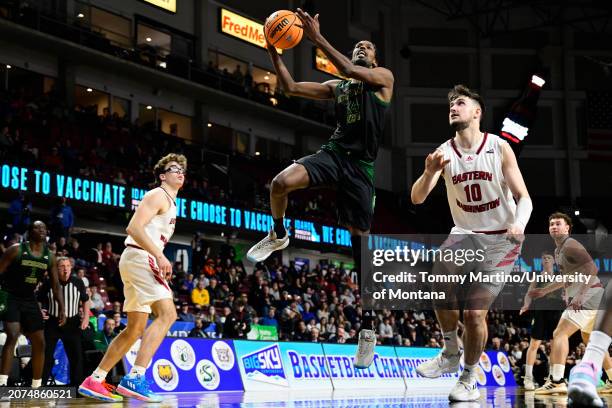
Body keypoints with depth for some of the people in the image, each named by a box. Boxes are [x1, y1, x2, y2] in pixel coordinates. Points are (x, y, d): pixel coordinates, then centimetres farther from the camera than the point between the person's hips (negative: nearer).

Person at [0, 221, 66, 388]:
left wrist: (62, 308, 0)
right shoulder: (16, 250, -12)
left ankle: (36, 386, 18)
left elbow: (56, 285, 8)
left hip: (29, 300, 6)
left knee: (40, 343, 5)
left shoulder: (50, 256, 3)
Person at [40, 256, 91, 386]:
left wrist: (86, 317, -1)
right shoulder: (48, 283, -5)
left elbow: (85, 301, 11)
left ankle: (77, 384, 13)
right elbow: (38, 300, 9)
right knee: (46, 355, -1)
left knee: (76, 356, 2)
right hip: (52, 323, -1)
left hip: (72, 323, 1)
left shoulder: (78, 283, -1)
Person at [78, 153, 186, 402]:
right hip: (139, 258, -10)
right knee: (167, 314, -21)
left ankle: (95, 380, 14)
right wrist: (160, 256, -24)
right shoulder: (158, 196, -5)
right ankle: (135, 378, -27)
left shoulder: (171, 203, 25)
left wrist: (160, 264, 17)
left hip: (144, 261, 10)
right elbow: (134, 228, -18)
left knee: (135, 329, 11)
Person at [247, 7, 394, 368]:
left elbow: (351, 71, -13)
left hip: (360, 166, -3)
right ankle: (278, 236, 5)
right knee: (281, 182, -27)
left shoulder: (384, 76, 7)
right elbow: (291, 87, 17)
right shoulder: (337, 86, 20)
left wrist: (317, 37, -16)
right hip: (333, 153, 3)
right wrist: (274, 54, 6)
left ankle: (368, 326, 7)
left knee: (362, 242, -1)